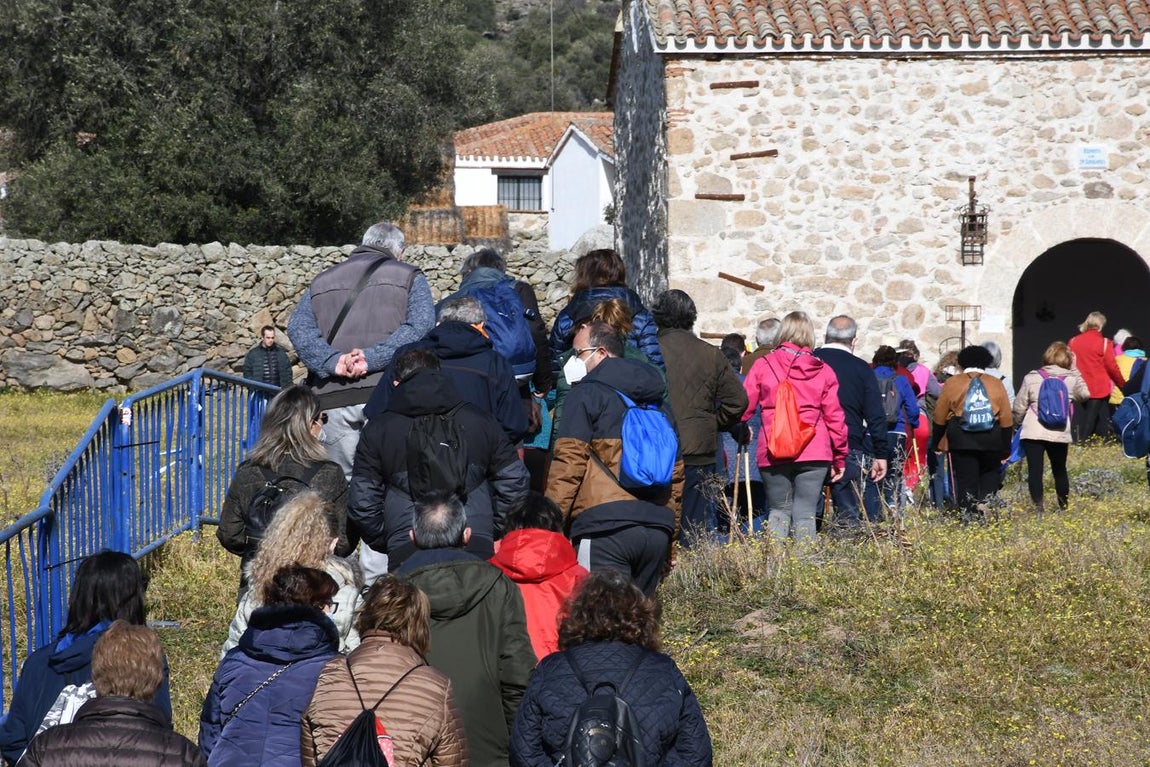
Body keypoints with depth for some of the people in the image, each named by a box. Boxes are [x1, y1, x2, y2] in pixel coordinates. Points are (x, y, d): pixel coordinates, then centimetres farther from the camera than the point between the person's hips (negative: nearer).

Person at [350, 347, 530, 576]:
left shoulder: (378, 429, 12)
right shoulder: (479, 420, 15)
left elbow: (362, 503, 9)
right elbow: (515, 481, 17)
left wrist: (387, 543, 21)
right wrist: (492, 532, 25)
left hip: (406, 551, -1)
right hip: (476, 548, 1)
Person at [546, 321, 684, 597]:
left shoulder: (588, 393, 2)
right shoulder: (658, 401, 23)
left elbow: (568, 463, -6)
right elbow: (676, 473, 26)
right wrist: (669, 536, 31)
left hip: (605, 527, -7)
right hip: (658, 529, 7)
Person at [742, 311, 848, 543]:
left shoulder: (762, 366, 3)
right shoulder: (823, 371, 4)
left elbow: (743, 406, 3)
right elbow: (834, 417, 5)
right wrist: (840, 457, 11)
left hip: (773, 453, 0)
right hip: (814, 454, 0)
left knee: (779, 512, 11)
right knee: (805, 514, 0)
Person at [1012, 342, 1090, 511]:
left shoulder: (1031, 378, -2)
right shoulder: (1072, 379, 1)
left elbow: (1019, 407, 1)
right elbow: (1084, 394, 21)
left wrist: (1017, 422, 22)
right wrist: (1074, 371, 22)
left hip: (1033, 433, -2)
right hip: (1060, 433, 2)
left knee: (1035, 470, -2)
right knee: (1060, 470, 20)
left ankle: (1038, 506, -12)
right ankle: (1064, 506, 28)